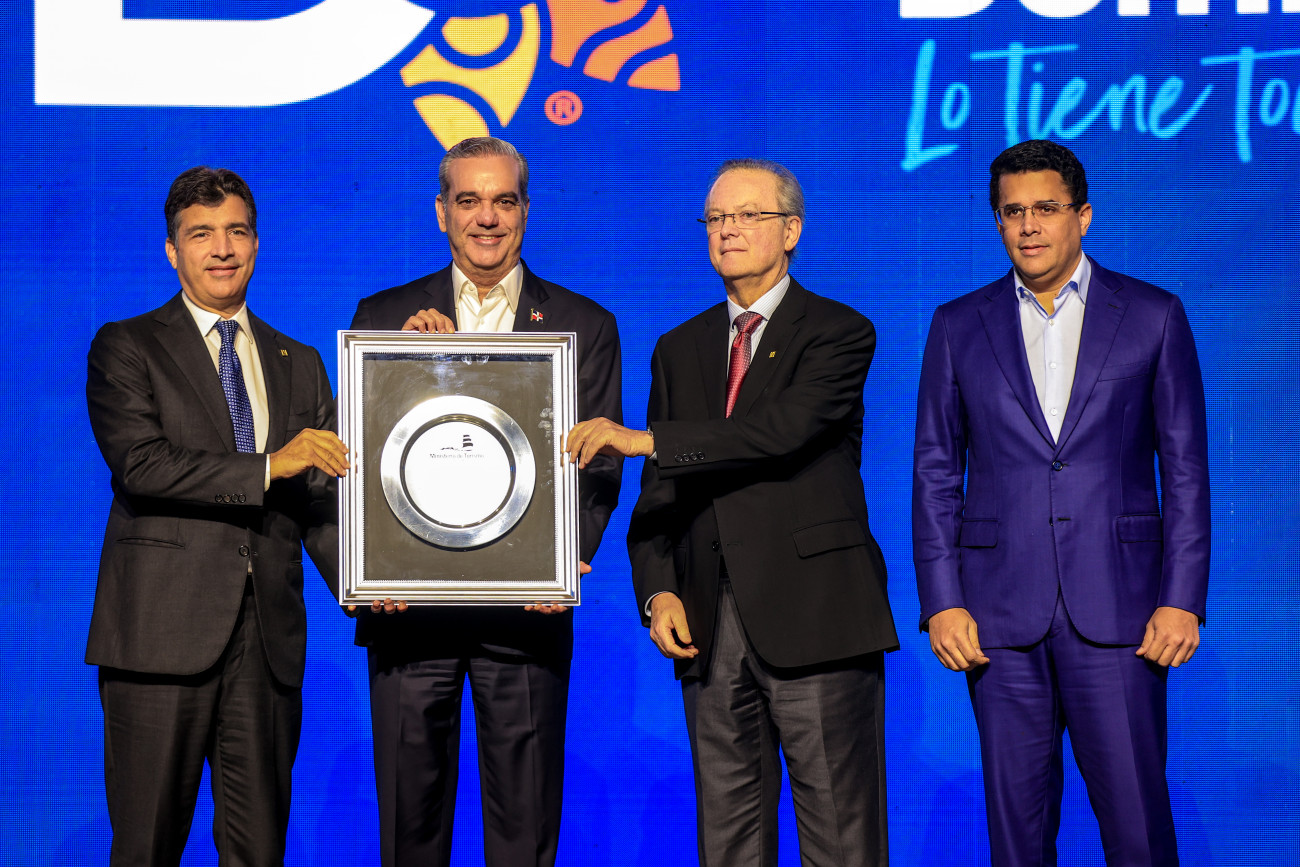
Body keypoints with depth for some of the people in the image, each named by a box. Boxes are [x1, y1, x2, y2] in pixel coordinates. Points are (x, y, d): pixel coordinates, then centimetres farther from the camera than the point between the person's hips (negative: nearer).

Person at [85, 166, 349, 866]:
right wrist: (268, 465, -19)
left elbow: (320, 499, 14)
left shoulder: (300, 364, 18)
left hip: (270, 640, 4)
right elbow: (139, 464, -11)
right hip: (163, 633, -3)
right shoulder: (125, 348, 5)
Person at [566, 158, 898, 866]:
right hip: (709, 624, 5)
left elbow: (782, 431, -18)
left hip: (813, 619, -5)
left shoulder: (838, 333, 1)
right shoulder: (680, 348, 17)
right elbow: (656, 494, 15)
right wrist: (659, 591, -1)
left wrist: (644, 440, -20)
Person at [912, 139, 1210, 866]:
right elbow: (936, 473, 9)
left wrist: (1183, 599, -4)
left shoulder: (1153, 317, 5)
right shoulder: (959, 327, 9)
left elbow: (1185, 469, 4)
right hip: (1001, 612, 2)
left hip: (1117, 610, -1)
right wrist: (941, 601, -1)